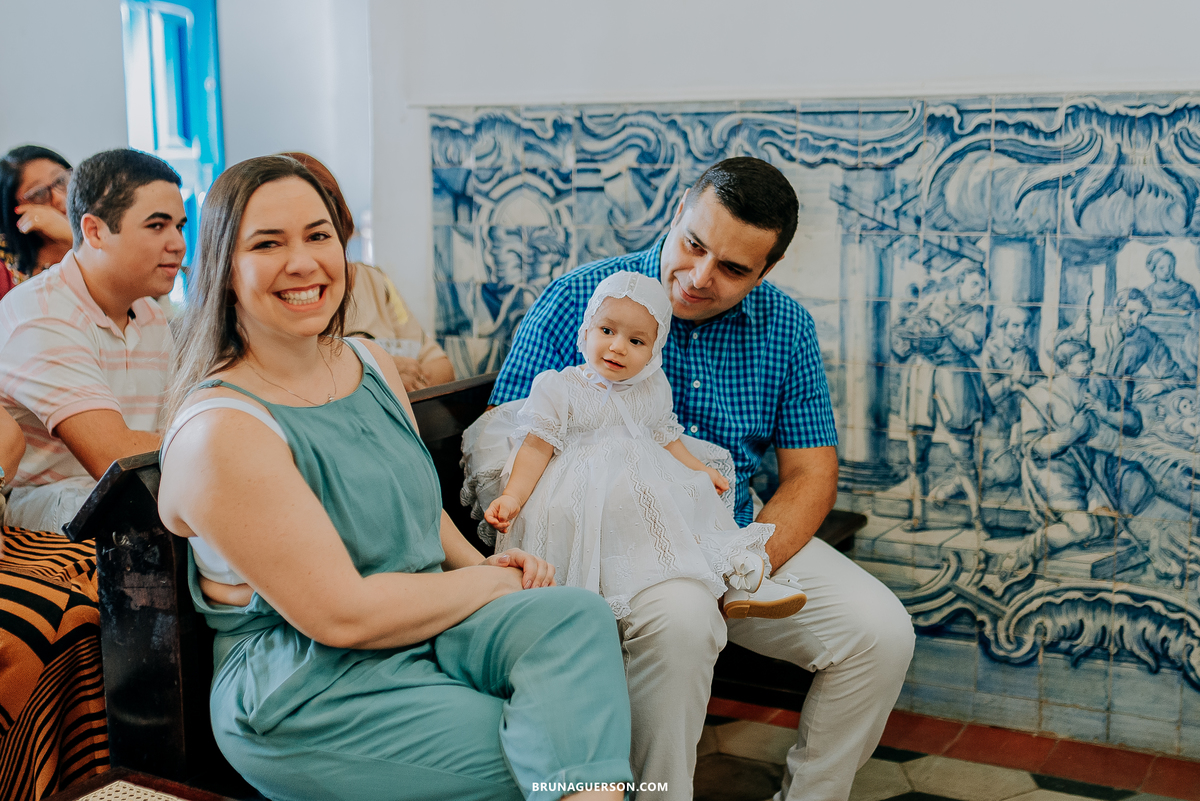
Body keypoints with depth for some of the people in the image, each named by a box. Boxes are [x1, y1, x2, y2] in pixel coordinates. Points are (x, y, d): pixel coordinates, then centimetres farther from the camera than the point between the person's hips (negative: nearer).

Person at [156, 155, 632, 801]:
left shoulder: (371, 363, 7)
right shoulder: (220, 432, -19)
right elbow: (341, 615, -22)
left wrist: (480, 562, 2)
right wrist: (489, 583, -10)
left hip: (422, 623, 8)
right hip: (301, 688, -7)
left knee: (577, 619, -21)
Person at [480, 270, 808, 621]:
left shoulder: (652, 390, 11)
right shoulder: (558, 388, -3)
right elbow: (537, 448, -4)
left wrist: (698, 470, 14)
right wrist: (512, 497, -15)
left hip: (650, 483, 5)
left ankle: (737, 583, -13)